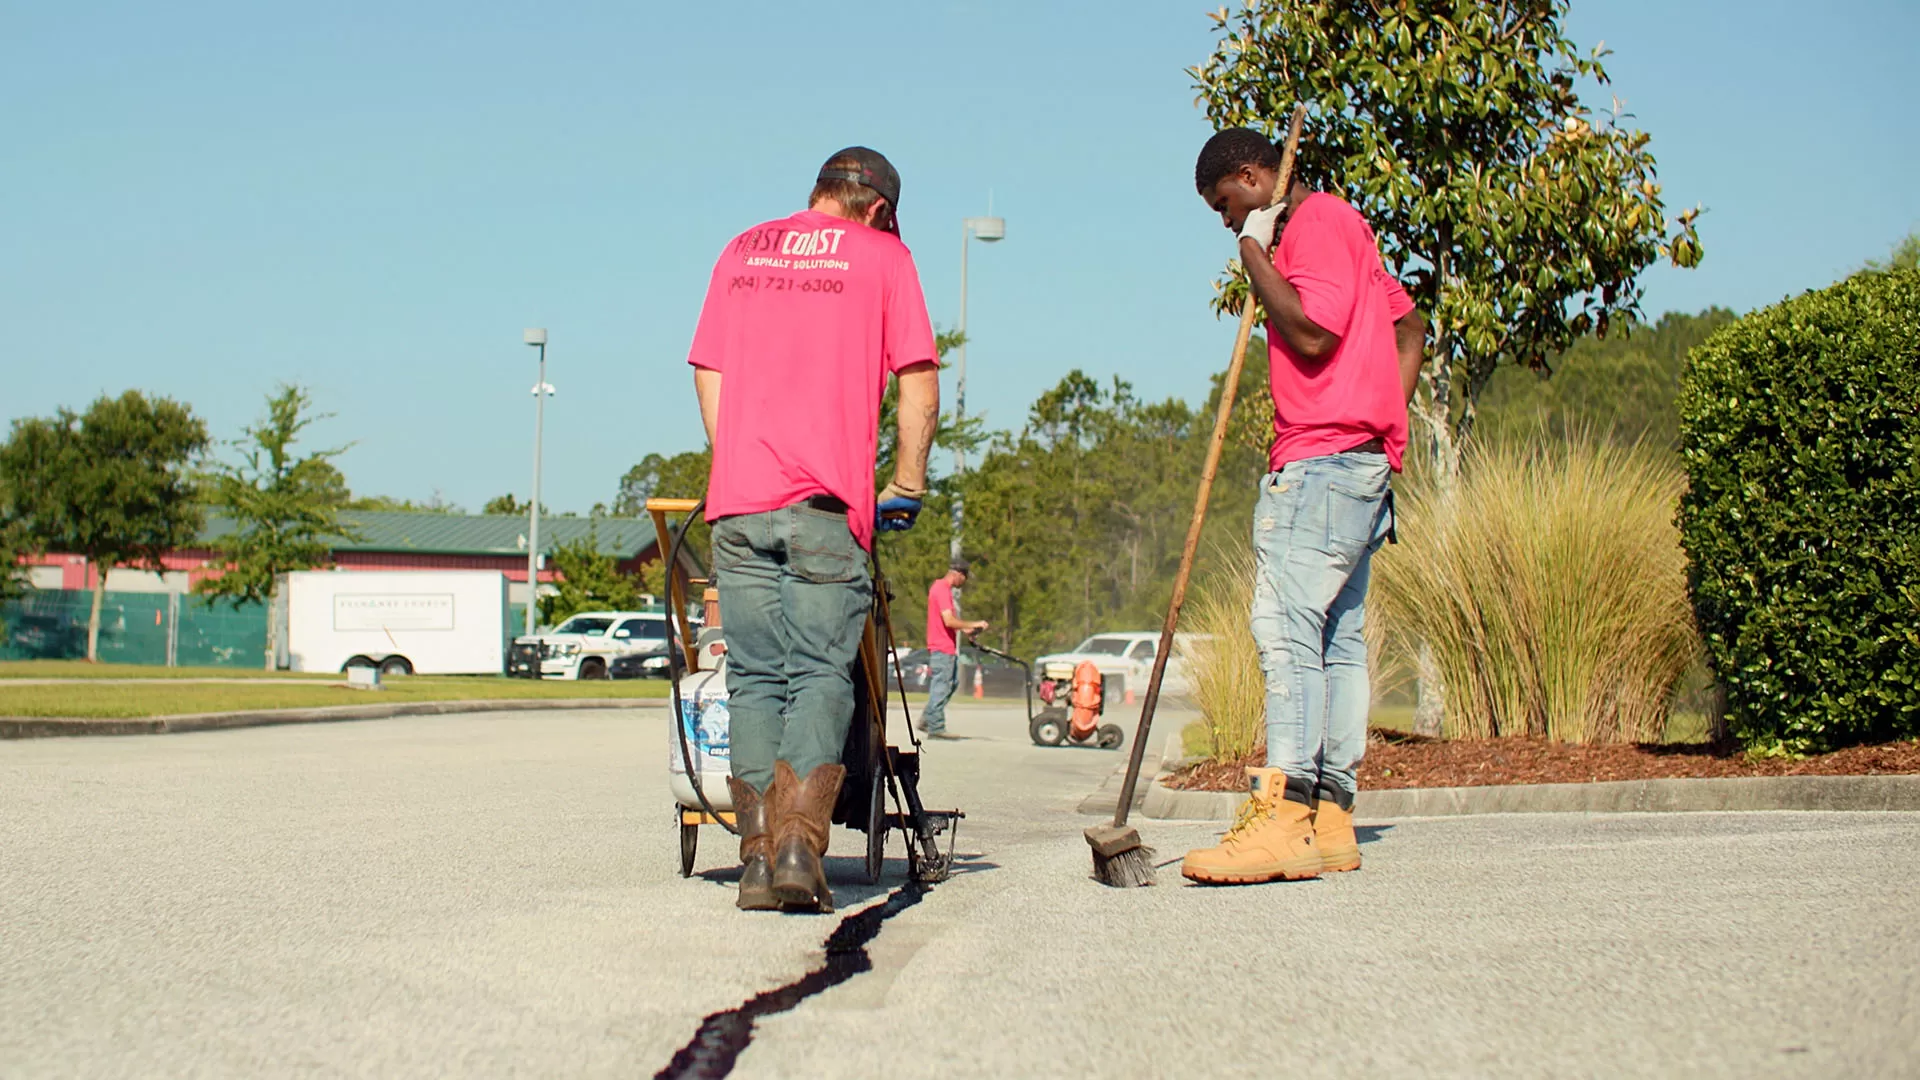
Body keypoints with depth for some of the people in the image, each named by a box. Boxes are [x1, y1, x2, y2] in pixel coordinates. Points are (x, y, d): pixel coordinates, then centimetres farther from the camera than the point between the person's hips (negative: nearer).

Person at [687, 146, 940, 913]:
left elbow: (709, 377, 16)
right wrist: (905, 490, 7)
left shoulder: (743, 251, 19)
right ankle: (798, 847, -16)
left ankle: (758, 858, 2)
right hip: (828, 502, -3)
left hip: (737, 501, 3)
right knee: (821, 675, -2)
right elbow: (919, 387, 0)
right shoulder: (883, 255, 7)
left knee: (754, 678, 6)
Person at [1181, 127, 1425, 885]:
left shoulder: (1320, 220, -7)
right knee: (1335, 637, 6)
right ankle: (1329, 821, 6)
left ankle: (1285, 817, -25)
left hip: (1325, 459, -11)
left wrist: (1254, 254, -9)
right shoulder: (1336, 227, 25)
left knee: (1286, 623, -18)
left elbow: (1312, 334, -19)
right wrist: (1387, 422, 15)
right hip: (1356, 464, 11)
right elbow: (1409, 326, 25)